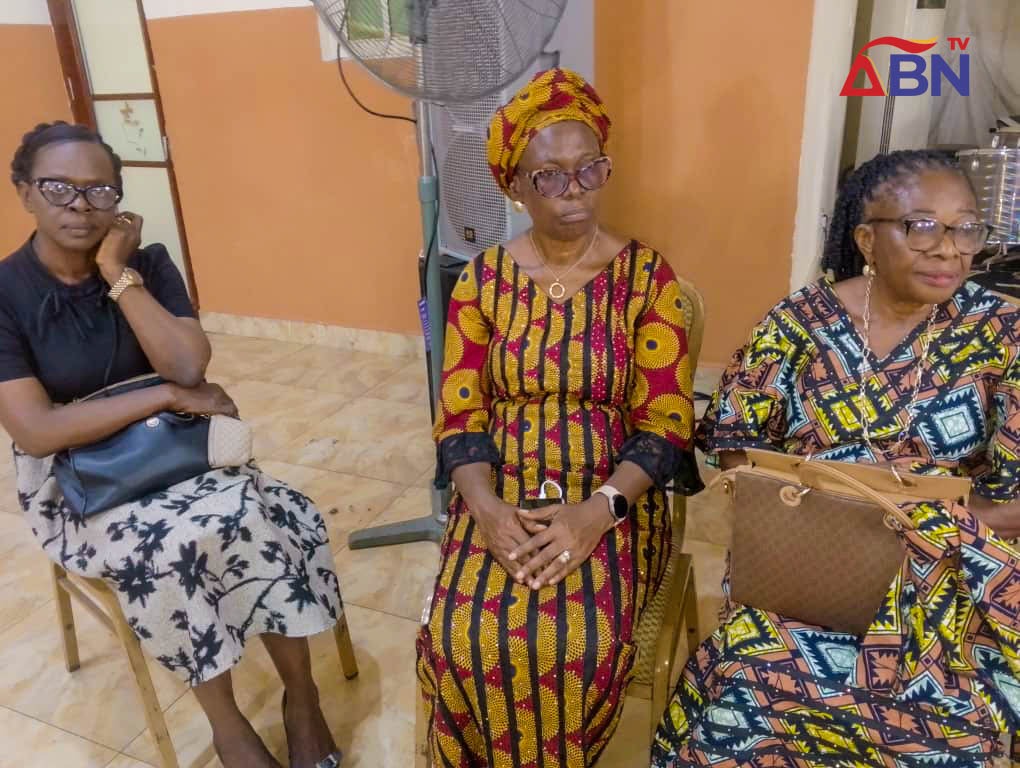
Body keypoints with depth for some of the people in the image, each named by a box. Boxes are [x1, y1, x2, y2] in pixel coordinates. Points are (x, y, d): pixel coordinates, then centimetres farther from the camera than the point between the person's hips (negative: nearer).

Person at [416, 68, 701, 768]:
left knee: (582, 643, -25)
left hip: (614, 498, -1)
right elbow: (459, 416, -1)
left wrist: (596, 511, -22)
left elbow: (666, 424, -7)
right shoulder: (484, 279, 2)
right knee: (463, 637, -22)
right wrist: (487, 509, -18)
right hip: (503, 494, 2)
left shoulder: (648, 276, -3)